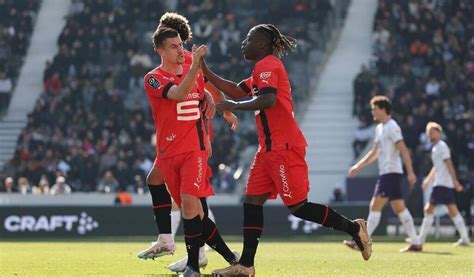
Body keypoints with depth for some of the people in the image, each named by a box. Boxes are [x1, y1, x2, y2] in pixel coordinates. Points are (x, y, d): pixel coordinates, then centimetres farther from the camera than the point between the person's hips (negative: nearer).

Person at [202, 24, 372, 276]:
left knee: (298, 206, -7)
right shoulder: (263, 69, 21)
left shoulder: (267, 65, -11)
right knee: (252, 202, 5)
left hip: (283, 147, -10)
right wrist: (206, 72, 23)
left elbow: (268, 100, -26)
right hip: (270, 148, 10)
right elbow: (237, 91, 27)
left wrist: (233, 106, -19)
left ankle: (354, 229, 3)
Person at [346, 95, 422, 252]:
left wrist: (410, 172, -23)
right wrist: (358, 167, 21)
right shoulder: (379, 128, 18)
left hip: (391, 173, -10)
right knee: (399, 208, 9)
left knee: (375, 206, -11)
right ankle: (415, 243, 10)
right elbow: (374, 153, 26)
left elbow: (403, 150, -18)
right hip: (385, 173, 10)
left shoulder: (392, 127, -11)